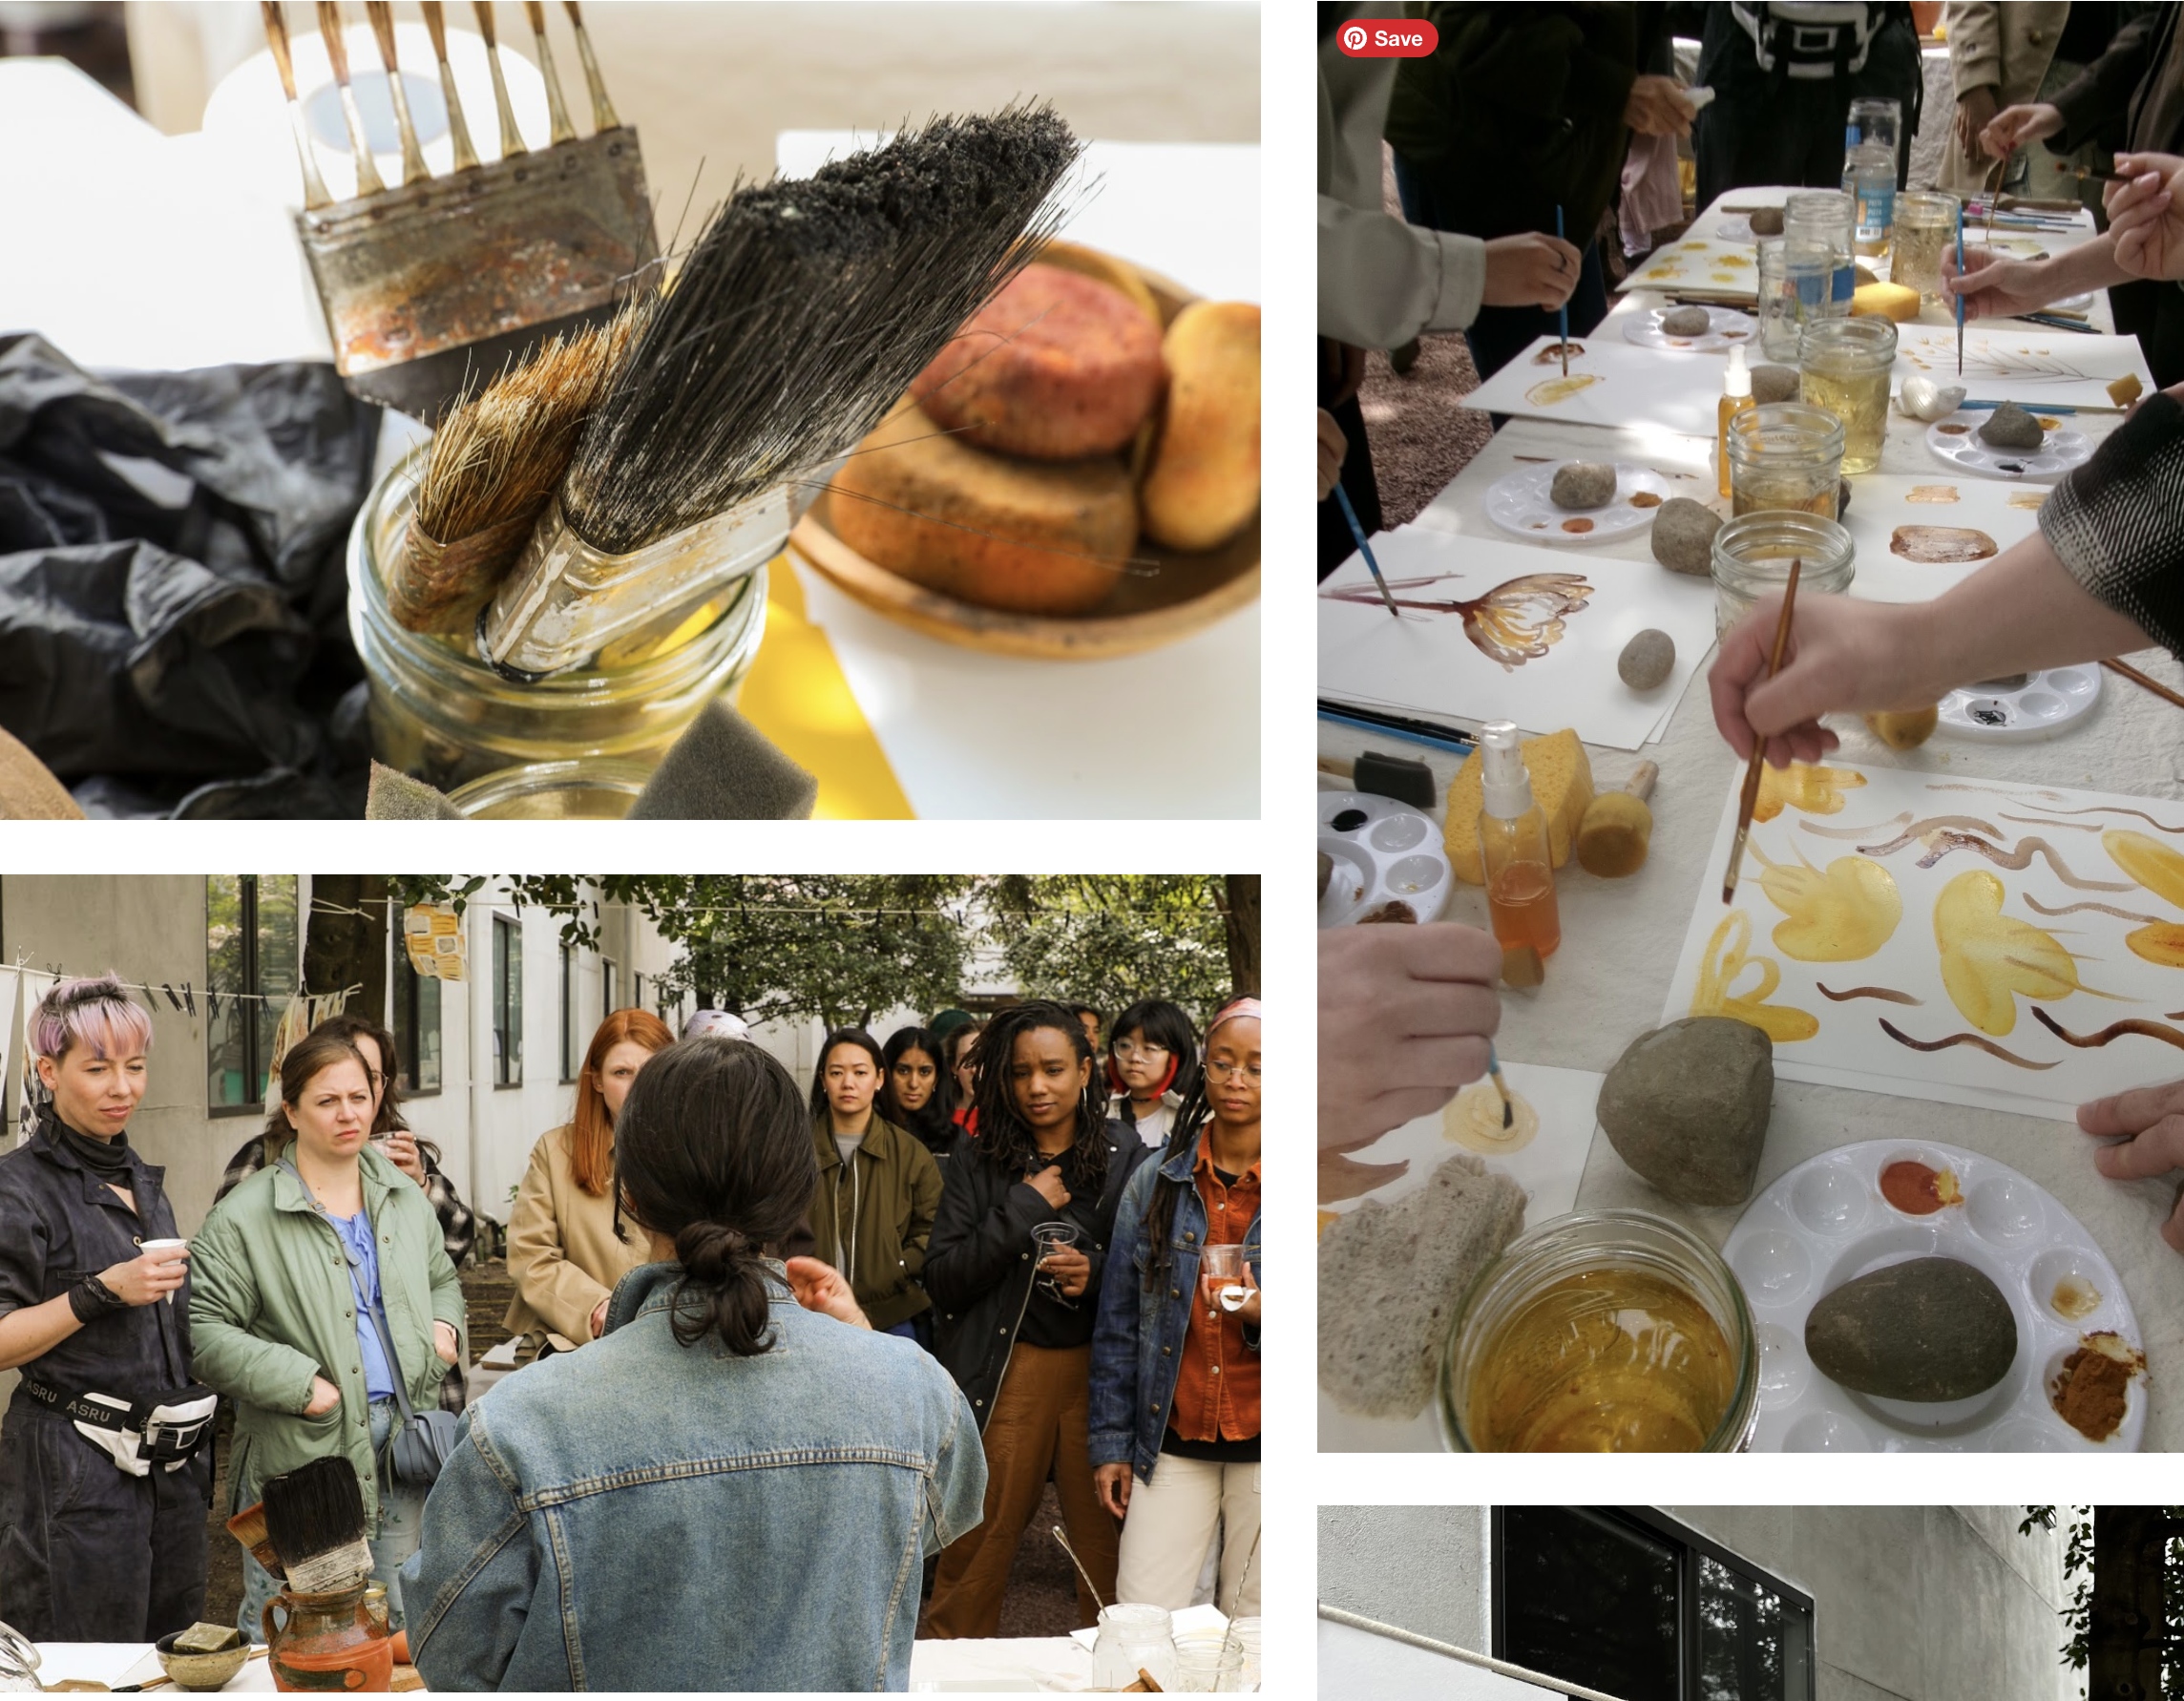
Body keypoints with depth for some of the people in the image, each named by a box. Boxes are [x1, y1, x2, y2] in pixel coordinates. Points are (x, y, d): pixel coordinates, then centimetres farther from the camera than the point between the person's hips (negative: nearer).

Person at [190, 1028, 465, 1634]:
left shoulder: (404, 1197, 11)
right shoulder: (246, 1216, -8)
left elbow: (443, 1279, 27)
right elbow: (201, 1328, -13)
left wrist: (444, 1325, 5)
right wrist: (299, 1384, -18)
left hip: (400, 1443, 5)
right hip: (301, 1449, -5)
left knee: (399, 1622, 13)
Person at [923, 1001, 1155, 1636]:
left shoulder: (1127, 1159, 4)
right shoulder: (977, 1164, 5)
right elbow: (941, 1281, -2)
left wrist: (1098, 1273, -13)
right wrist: (1022, 1210, -11)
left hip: (1102, 1366, 0)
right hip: (1007, 1369, 0)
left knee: (1108, 1538, 3)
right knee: (978, 1541, 2)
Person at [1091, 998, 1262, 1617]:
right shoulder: (1154, 1183, 5)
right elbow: (1117, 1326, 9)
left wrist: (1265, 1317, -19)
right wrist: (1111, 1443, 5)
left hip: (1271, 1447, -1)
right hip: (1173, 1443, 2)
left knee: (1255, 1631, 6)